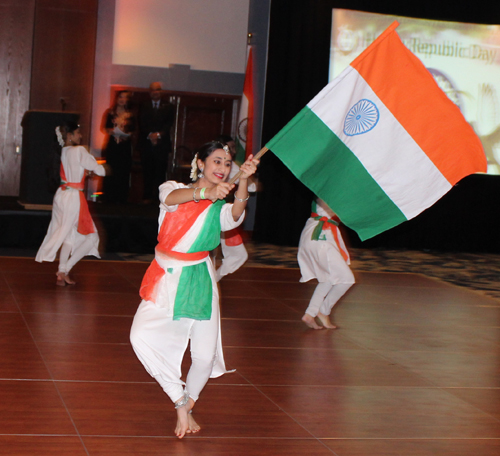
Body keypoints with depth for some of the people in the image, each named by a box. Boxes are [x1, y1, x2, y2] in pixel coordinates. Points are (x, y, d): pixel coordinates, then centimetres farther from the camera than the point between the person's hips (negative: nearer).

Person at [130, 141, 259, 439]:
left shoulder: (220, 208, 5)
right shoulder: (174, 189, 1)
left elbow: (235, 215, -20)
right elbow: (172, 198, -25)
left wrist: (244, 180, -38)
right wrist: (205, 192, -46)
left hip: (200, 281, 1)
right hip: (166, 279, -1)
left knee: (205, 355, -4)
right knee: (142, 335, -22)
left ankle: (189, 402, 28)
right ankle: (181, 403, -7)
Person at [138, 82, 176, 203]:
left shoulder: (168, 107, 11)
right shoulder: (144, 106, 14)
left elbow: (169, 123, 0)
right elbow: (142, 124, 3)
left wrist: (159, 134, -15)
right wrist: (150, 134, -13)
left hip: (162, 144, -1)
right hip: (146, 143, 1)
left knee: (160, 172, -5)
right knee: (147, 171, -1)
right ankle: (147, 196, 3)